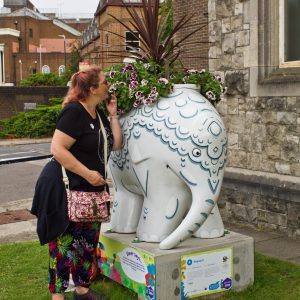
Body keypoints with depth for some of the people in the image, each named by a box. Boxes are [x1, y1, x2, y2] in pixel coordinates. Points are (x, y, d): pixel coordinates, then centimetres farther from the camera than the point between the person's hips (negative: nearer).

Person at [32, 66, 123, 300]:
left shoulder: (99, 114, 10)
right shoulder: (74, 112, -17)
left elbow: (116, 145, 10)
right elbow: (57, 149, -23)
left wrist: (113, 115, 2)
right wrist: (87, 173, -24)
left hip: (92, 191, 9)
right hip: (66, 190, -9)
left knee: (88, 243, 15)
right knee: (65, 244, -2)